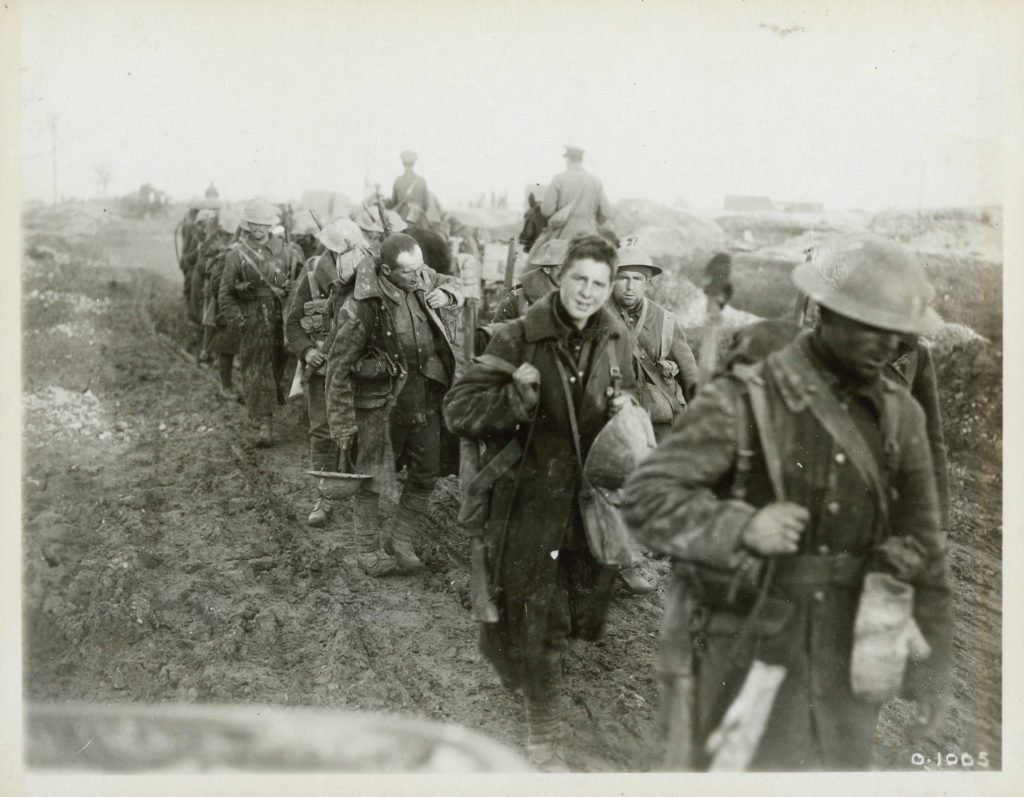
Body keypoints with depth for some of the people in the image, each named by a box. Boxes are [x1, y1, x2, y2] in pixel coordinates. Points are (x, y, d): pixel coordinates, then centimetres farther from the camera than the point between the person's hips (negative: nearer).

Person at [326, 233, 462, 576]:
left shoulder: (421, 277, -5)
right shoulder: (362, 305, -22)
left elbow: (454, 284, 19)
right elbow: (339, 366, -15)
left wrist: (445, 294, -6)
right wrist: (343, 424, -13)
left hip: (424, 393, 6)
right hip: (381, 397, -6)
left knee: (426, 474, 12)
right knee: (373, 476, 5)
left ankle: (400, 541, 29)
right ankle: (367, 548, 24)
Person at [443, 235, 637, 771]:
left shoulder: (616, 340, 3)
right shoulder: (517, 339, -12)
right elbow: (458, 410, -12)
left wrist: (627, 409, -1)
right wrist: (515, 397, -27)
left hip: (593, 499, 5)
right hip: (528, 500, -5)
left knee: (582, 609, 15)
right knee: (536, 621, 4)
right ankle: (544, 736, 22)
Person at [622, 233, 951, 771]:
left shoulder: (900, 415, 5)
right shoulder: (745, 402, -11)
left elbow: (922, 546, 11)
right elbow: (645, 496, -13)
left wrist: (932, 671, 12)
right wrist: (740, 527, -26)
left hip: (844, 661, 5)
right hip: (746, 654, -4)